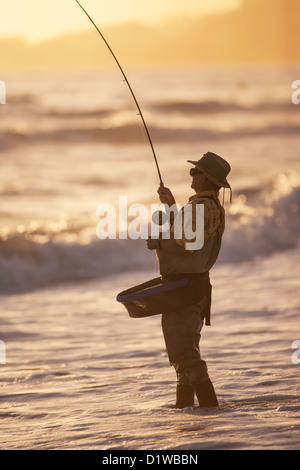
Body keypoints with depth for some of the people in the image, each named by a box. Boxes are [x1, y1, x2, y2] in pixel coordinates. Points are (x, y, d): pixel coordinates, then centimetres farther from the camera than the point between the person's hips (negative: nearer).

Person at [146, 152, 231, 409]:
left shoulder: (202, 207, -21)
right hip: (195, 284, 11)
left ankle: (208, 402, -11)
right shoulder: (213, 207, 12)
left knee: (182, 349, -8)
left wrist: (157, 242, -12)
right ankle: (184, 404, 29)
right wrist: (172, 206, 25)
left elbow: (183, 245, -29)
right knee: (185, 346, 20)